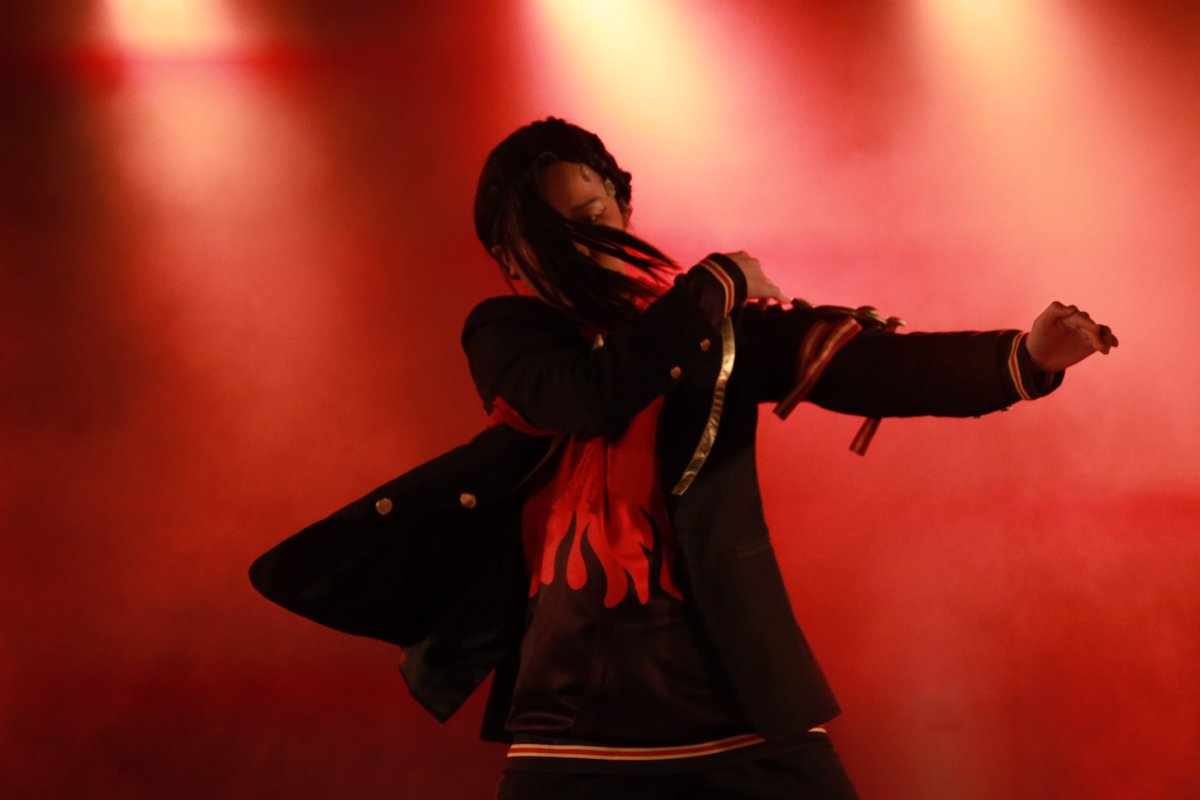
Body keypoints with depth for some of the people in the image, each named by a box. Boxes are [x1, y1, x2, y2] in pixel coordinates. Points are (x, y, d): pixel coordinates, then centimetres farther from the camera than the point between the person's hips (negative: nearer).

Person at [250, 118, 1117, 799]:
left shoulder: (714, 322, 5)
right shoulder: (507, 333, 4)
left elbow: (869, 365, -8)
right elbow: (587, 397, -17)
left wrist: (1025, 357, -24)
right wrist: (716, 284, -6)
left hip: (739, 701, 1)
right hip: (579, 715, 0)